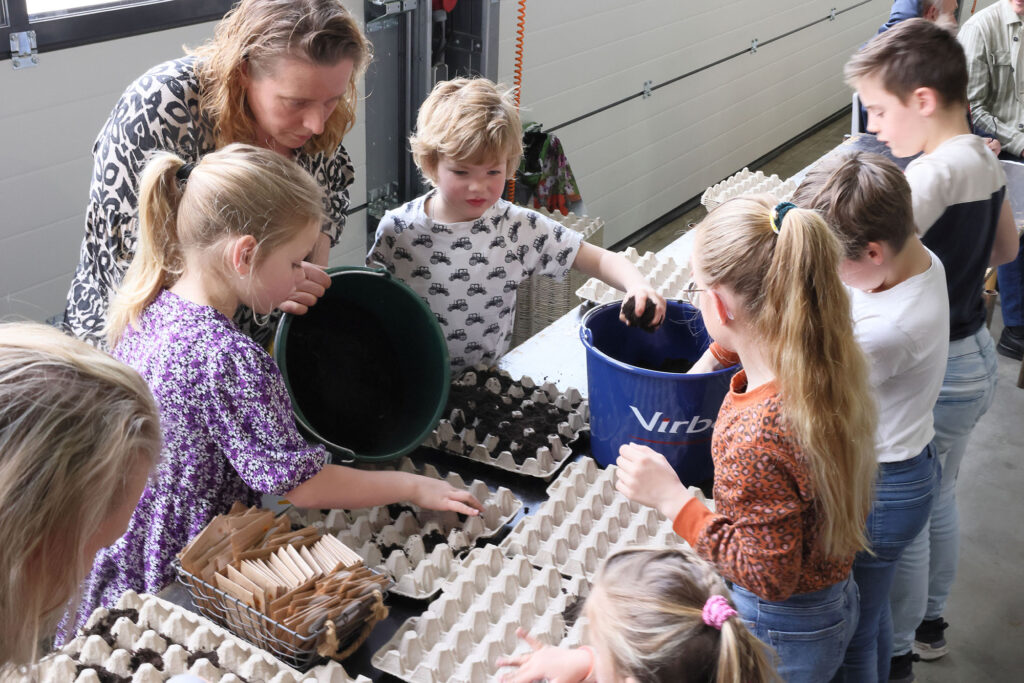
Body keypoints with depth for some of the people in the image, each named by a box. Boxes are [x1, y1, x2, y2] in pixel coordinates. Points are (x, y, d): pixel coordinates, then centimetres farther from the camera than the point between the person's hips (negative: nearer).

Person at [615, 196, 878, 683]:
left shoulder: (758, 437, -38)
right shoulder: (830, 362, -12)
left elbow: (769, 577, -28)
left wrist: (671, 498, -26)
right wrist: (713, 357, 29)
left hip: (781, 633, -8)